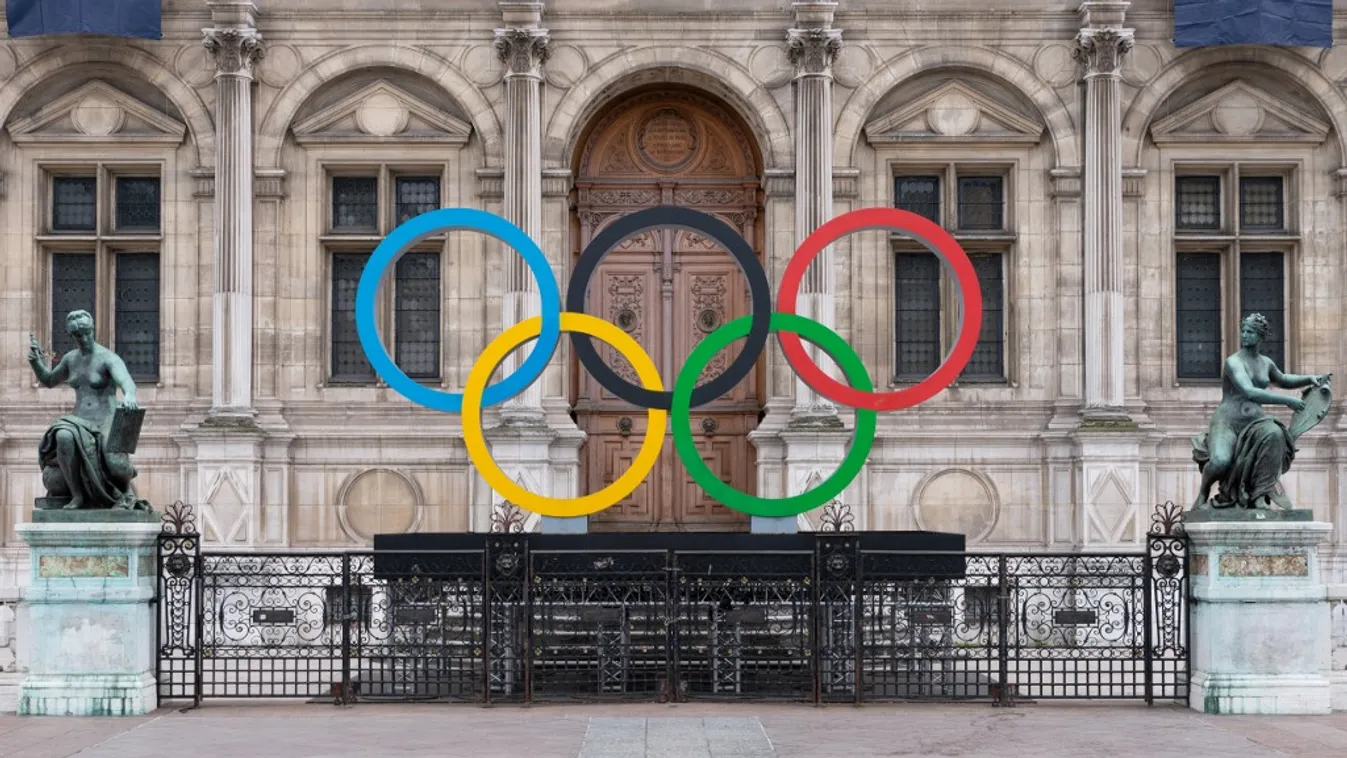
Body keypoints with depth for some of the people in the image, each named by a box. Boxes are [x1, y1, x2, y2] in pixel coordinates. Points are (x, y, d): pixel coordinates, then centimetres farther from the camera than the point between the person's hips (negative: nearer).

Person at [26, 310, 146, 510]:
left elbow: (127, 383, -29)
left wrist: (129, 395, -54)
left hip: (106, 426, -5)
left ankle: (126, 490, 6)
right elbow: (48, 381, 28)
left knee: (115, 469, -34)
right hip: (80, 425, 5)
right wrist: (35, 361, 7)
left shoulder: (109, 358, -9)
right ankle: (77, 496, -8)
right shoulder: (71, 358, 12)